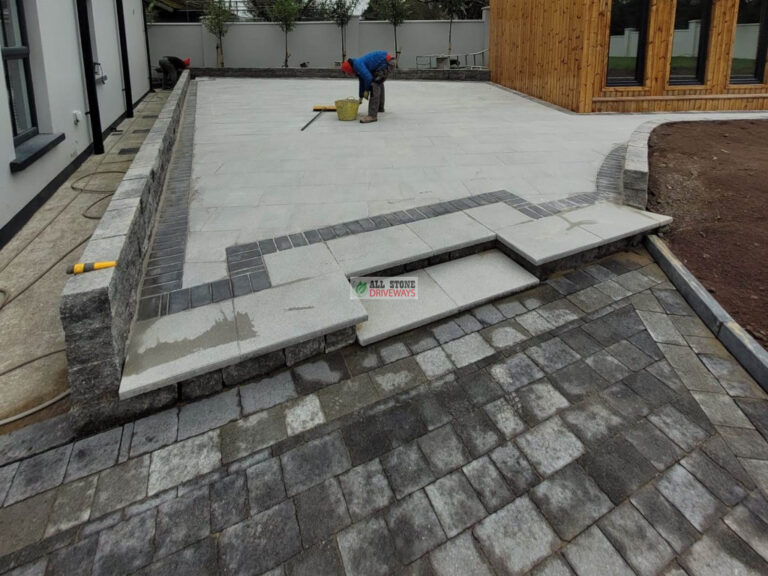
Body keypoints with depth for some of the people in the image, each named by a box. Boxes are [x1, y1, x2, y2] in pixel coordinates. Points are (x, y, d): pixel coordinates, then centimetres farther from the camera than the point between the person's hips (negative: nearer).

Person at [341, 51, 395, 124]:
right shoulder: (359, 68, 15)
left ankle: (372, 115, -21)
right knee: (378, 82, 29)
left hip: (386, 63, -10)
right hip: (388, 62, 10)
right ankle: (380, 107, 47)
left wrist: (366, 90, -6)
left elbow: (368, 78, -23)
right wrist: (360, 98, 33)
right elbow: (362, 82, 26)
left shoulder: (357, 64, -15)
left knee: (374, 85, -15)